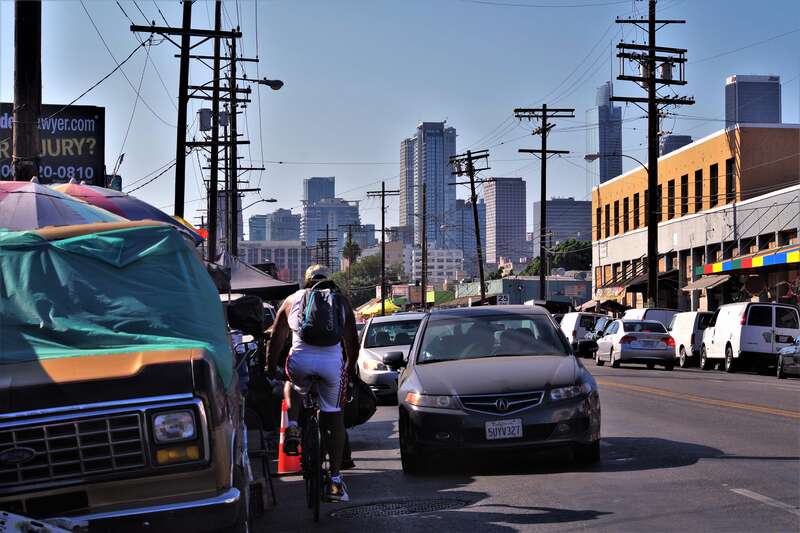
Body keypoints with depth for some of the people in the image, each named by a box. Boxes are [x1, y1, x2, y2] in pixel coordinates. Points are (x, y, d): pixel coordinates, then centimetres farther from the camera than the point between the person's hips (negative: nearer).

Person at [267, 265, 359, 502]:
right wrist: (350, 368, 35)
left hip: (301, 359, 0)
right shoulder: (341, 301, 20)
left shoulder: (293, 299, 20)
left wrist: (270, 368, 33)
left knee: (293, 387, 34)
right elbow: (352, 342, 20)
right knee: (334, 416, 13)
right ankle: (335, 481, 12)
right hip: (333, 360, 0)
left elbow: (276, 339, 21)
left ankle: (292, 428, 9)